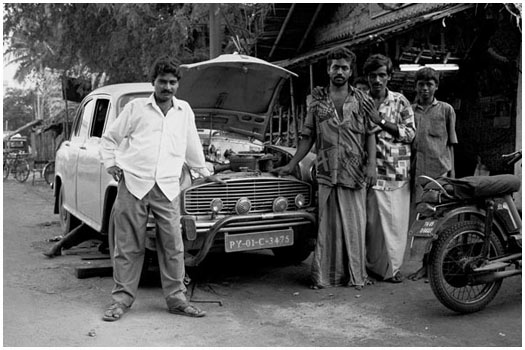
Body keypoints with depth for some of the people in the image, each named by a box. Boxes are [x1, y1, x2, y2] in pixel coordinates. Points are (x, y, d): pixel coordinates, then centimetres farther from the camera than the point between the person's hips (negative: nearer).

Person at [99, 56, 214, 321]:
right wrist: (110, 164, 6)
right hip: (133, 183, -2)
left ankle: (176, 299, 11)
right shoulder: (136, 108, 7)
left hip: (167, 188, 2)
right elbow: (109, 138, 15)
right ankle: (122, 298, 12)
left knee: (173, 246, 1)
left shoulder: (184, 111, 16)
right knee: (128, 246, 2)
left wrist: (204, 172, 36)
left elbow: (192, 145, 29)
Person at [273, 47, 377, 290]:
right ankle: (325, 275, 9)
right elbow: (307, 138, 14)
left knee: (355, 223, 3)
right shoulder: (317, 102, 10)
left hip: (356, 174, 0)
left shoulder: (362, 101, 8)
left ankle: (356, 274, 13)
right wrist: (291, 166, 12)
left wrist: (371, 165, -4)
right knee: (327, 224, 2)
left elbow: (370, 135, 7)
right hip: (327, 172, 0)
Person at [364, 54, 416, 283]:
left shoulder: (400, 101, 6)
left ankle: (393, 267, 13)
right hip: (372, 168, 0)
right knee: (372, 219, 0)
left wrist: (382, 122, -10)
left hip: (397, 171, 0)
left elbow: (411, 133, -2)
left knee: (396, 220, 1)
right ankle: (375, 265, 13)